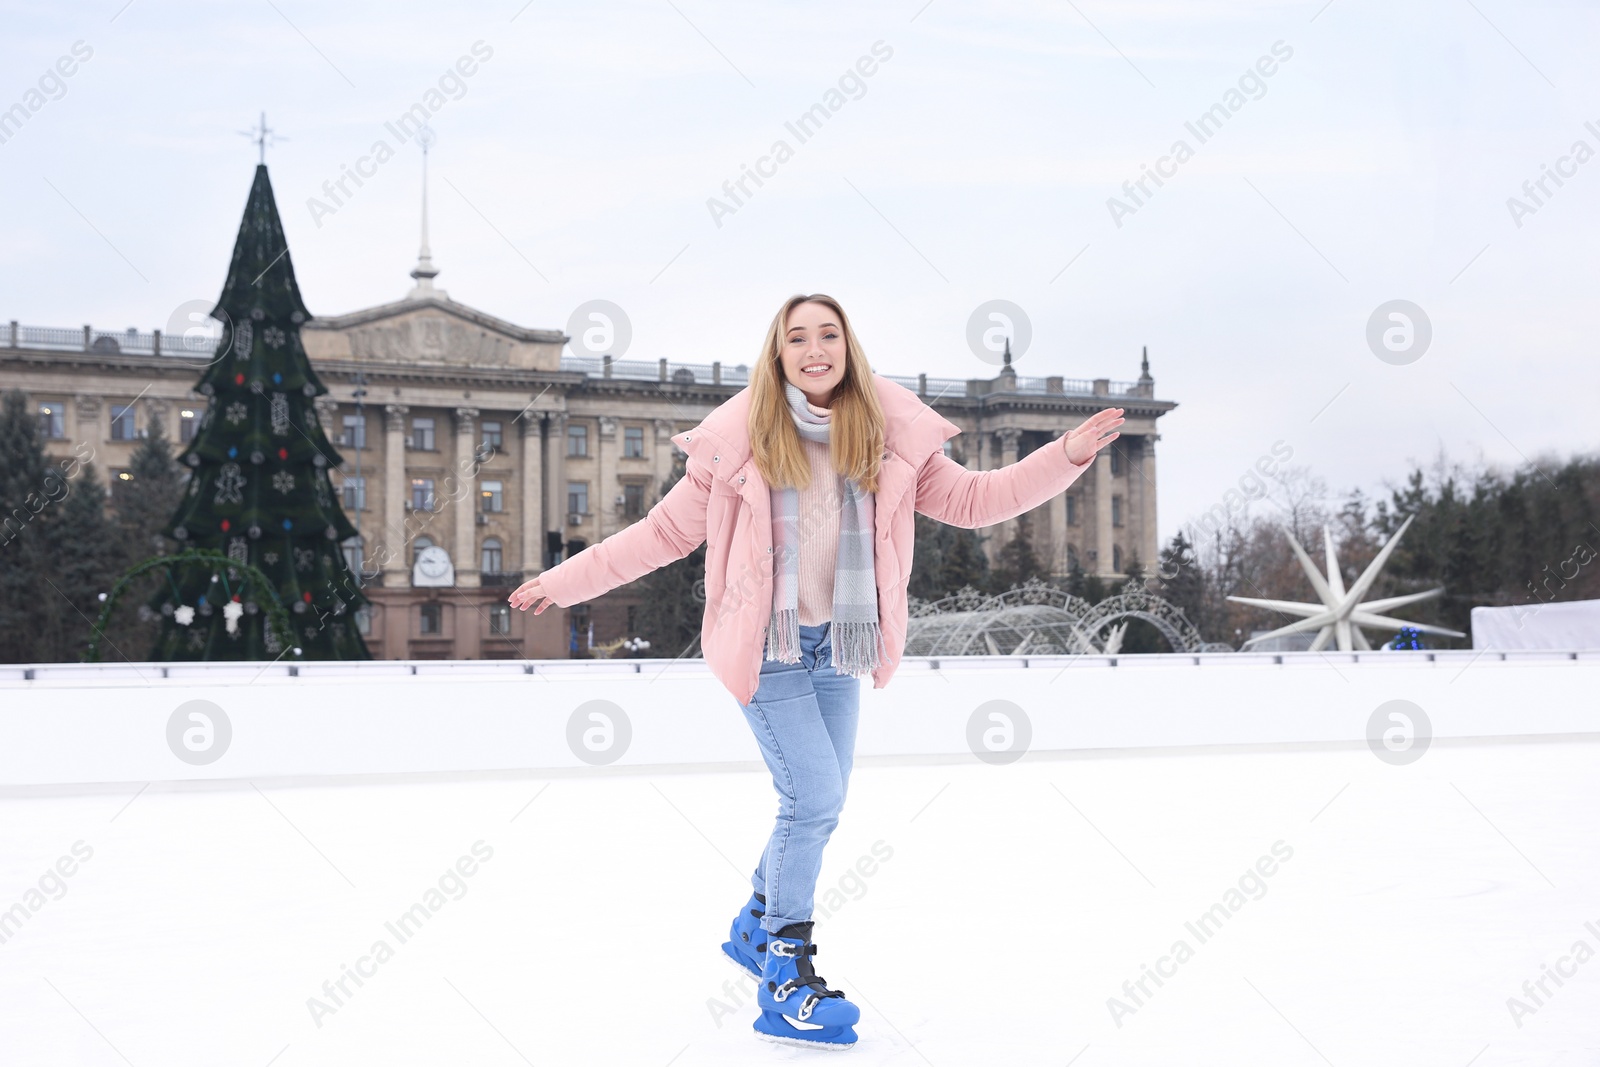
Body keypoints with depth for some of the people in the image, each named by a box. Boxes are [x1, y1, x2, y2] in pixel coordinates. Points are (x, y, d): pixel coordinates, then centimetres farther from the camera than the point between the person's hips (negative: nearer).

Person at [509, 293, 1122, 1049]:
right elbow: (666, 531, -1)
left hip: (837, 647, 5)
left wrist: (1069, 454, -4)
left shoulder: (890, 437, 0)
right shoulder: (741, 441, -8)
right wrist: (565, 581, 0)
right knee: (815, 799, -13)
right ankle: (786, 984, 0)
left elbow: (972, 500, 4)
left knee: (819, 807, 12)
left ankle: (758, 925, 39)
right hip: (767, 645, -5)